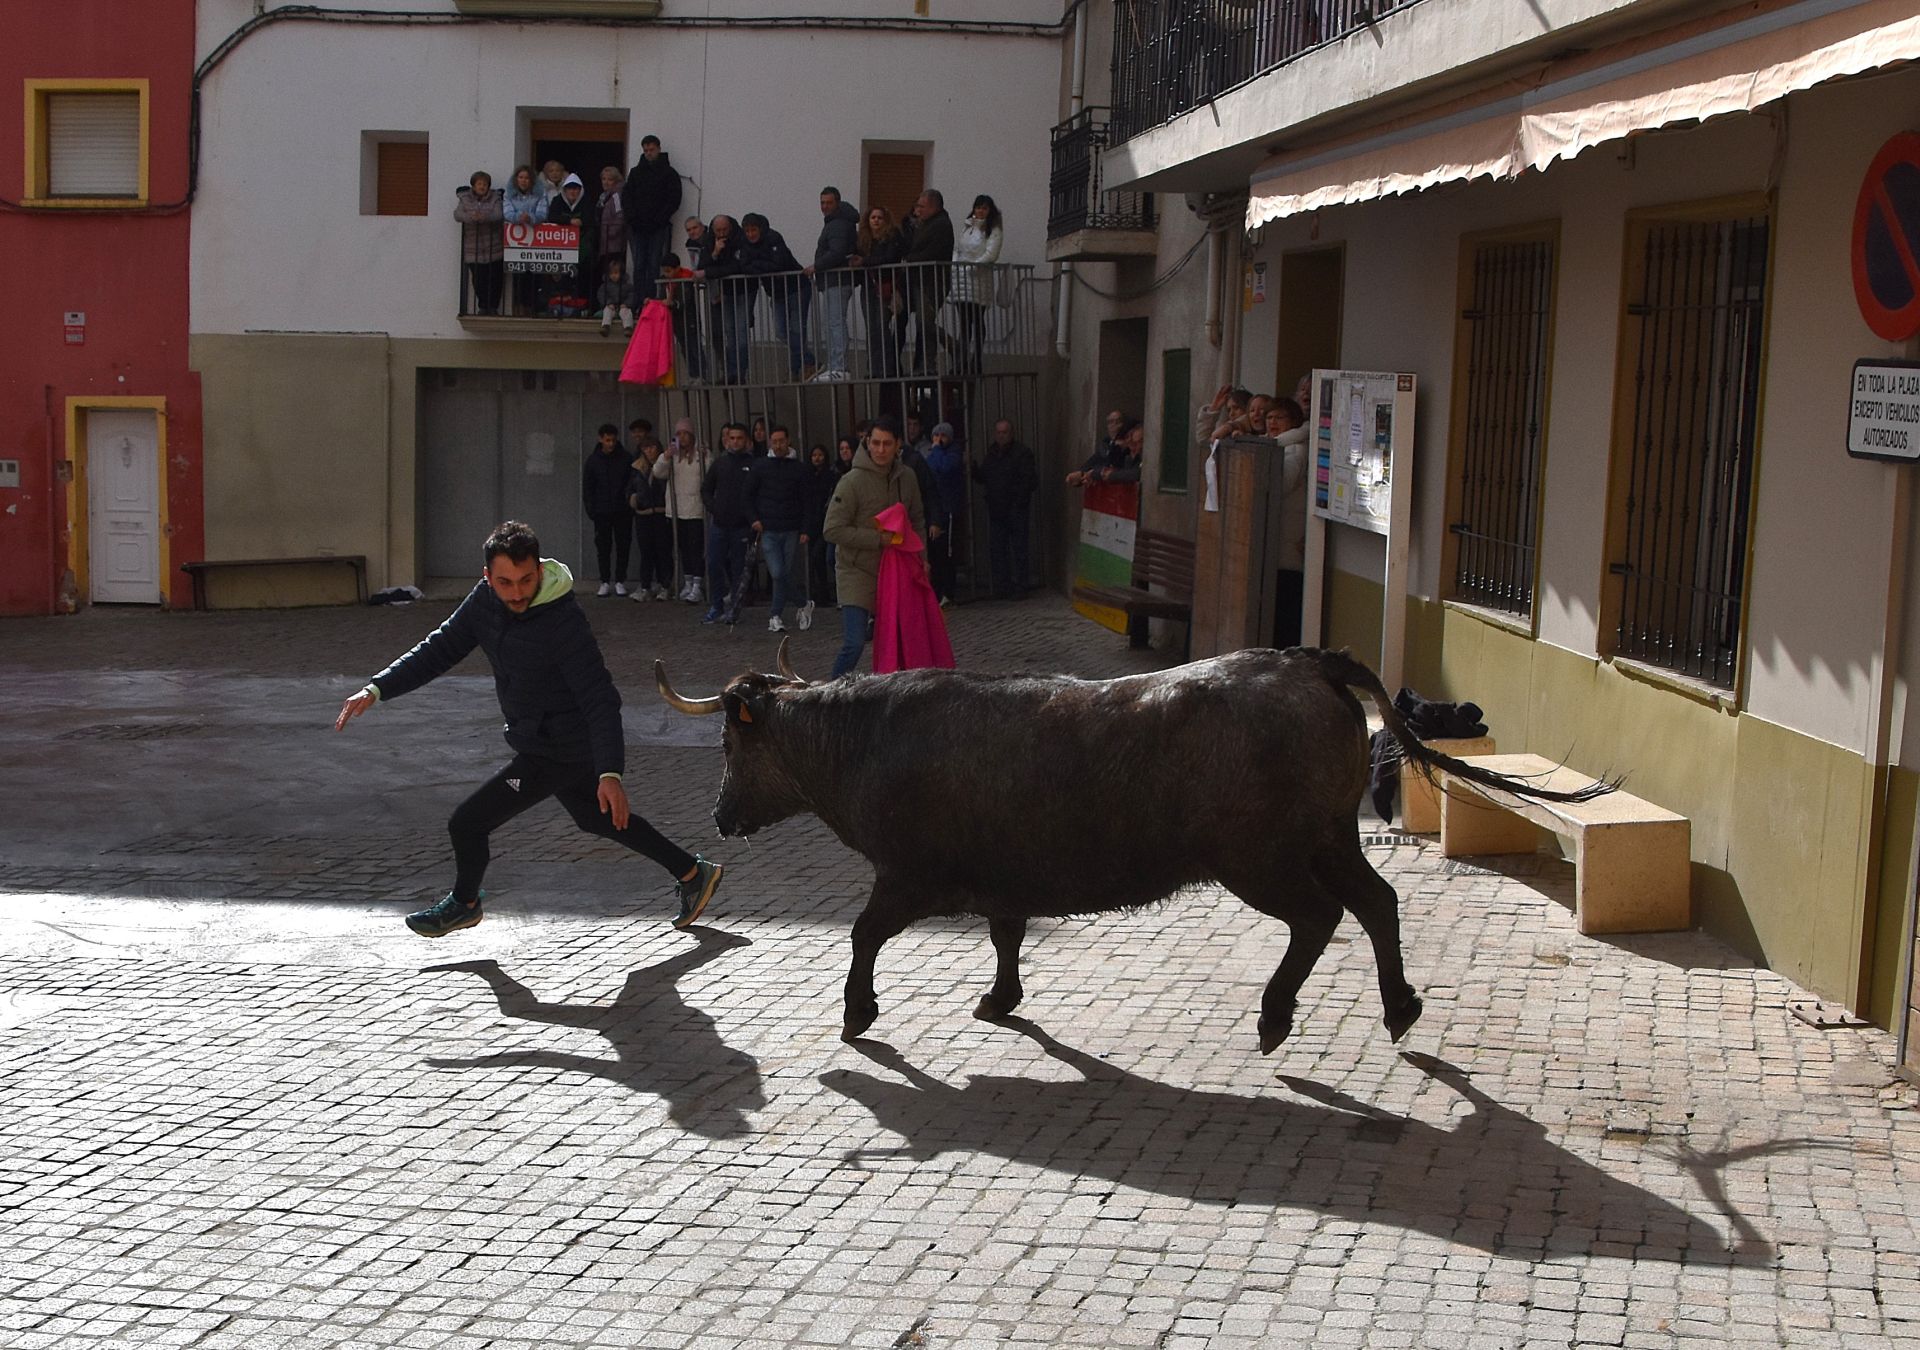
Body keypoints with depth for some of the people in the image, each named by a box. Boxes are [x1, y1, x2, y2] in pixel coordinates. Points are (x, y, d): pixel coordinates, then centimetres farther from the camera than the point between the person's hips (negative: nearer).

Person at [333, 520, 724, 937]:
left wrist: (610, 773, -41)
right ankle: (694, 873, 40)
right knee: (598, 820, 26)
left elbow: (601, 701, -31)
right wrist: (376, 690, -10)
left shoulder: (563, 624, -29)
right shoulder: (487, 599, -7)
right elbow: (441, 649, 0)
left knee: (467, 822, -3)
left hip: (557, 753, -9)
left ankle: (464, 902, 28)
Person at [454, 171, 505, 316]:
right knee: (478, 278, 2)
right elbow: (457, 214, -7)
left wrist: (484, 217, -33)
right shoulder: (465, 199, 8)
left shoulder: (495, 198, 3)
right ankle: (482, 307, 15)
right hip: (473, 247, 1)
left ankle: (493, 307, 11)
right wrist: (471, 217, -28)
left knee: (494, 278, -2)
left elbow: (499, 215, -13)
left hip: (493, 247, -1)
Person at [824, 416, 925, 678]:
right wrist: (878, 539, -20)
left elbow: (917, 520, 19)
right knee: (854, 643, -15)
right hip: (856, 571, -6)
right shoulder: (853, 482, -15)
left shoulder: (906, 478, 4)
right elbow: (832, 530, -17)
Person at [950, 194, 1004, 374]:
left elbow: (991, 254, -10)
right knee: (964, 321, 1)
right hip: (961, 279, 4)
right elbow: (956, 249, 17)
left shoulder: (993, 231, 1)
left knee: (978, 321, -1)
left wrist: (972, 265, -15)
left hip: (979, 280, -4)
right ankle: (963, 362, 0)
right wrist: (955, 267, 2)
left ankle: (975, 363, 2)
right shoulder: (965, 226, 16)